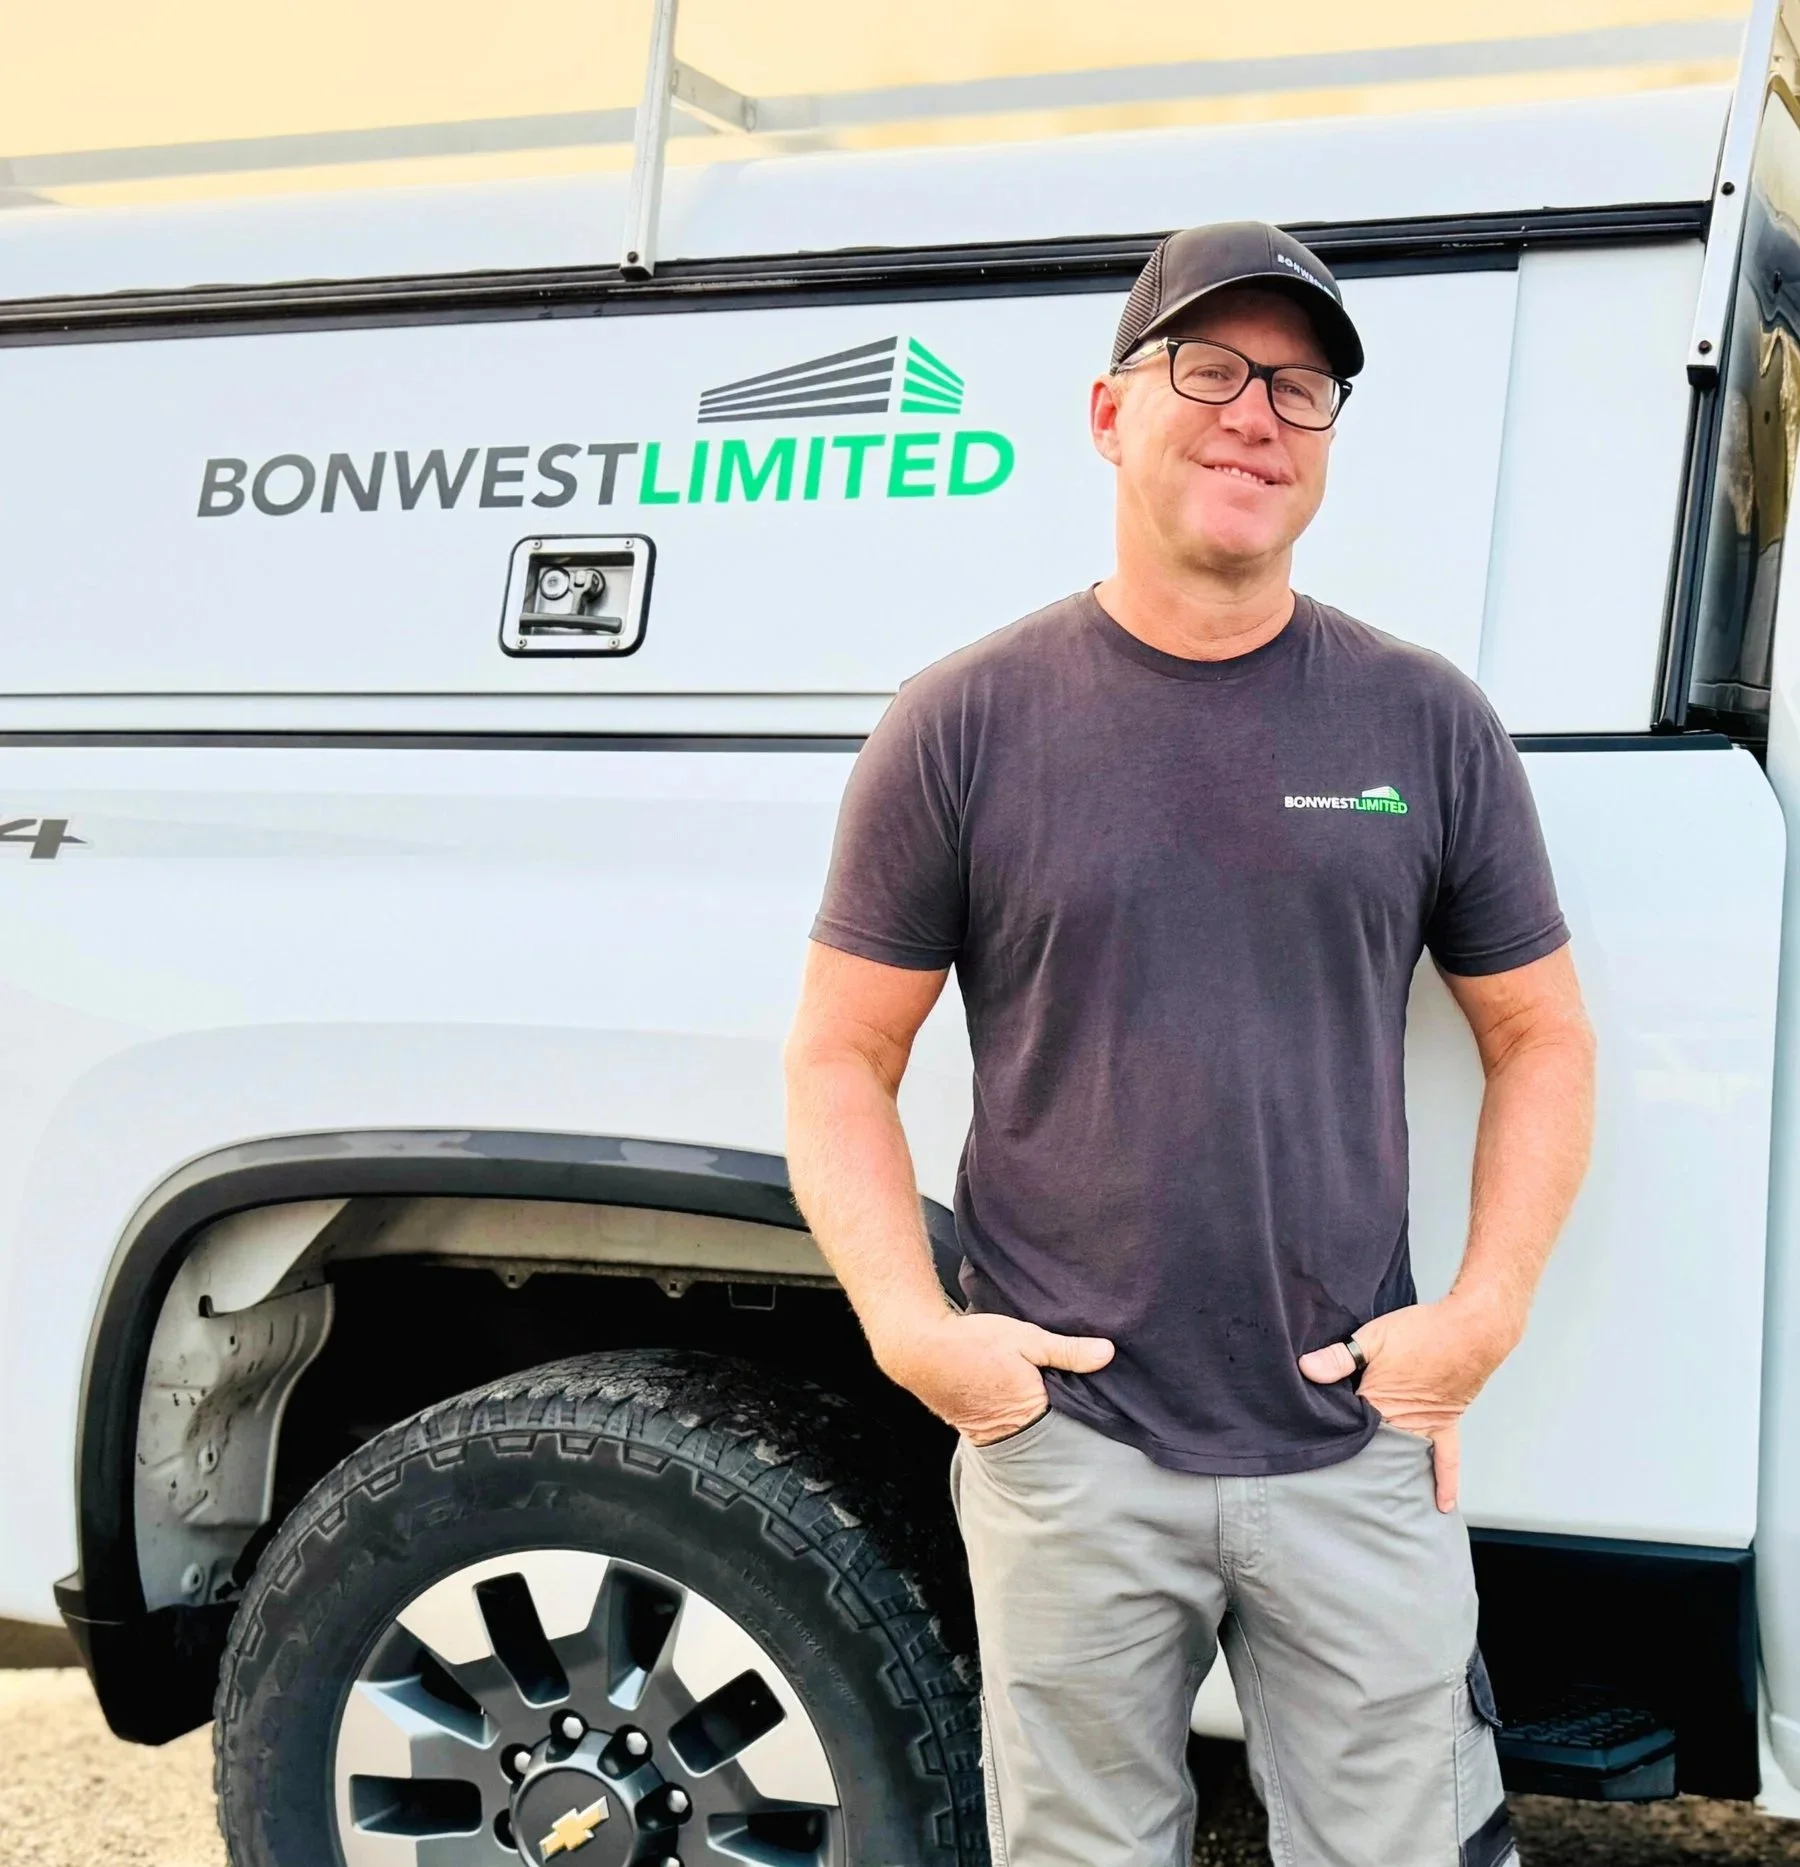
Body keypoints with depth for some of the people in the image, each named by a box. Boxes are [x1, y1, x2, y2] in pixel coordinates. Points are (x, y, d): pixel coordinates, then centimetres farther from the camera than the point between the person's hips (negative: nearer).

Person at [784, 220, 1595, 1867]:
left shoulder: (1427, 723, 3)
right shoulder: (966, 725, -2)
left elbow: (1542, 1039, 10)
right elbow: (842, 1057, 1)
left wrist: (1488, 1312, -1)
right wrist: (908, 1324, -10)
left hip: (1362, 1450, 1)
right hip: (1064, 1449, -1)